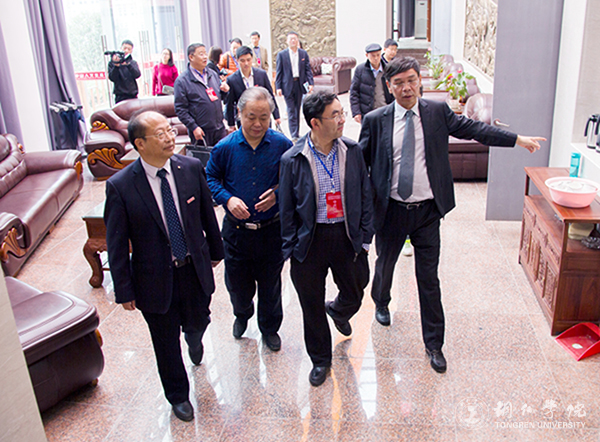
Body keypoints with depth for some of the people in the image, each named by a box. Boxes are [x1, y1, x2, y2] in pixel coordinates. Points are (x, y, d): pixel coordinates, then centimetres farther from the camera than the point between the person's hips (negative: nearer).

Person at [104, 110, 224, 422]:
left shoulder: (191, 168, -10)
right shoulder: (120, 186, -18)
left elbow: (207, 213, 4)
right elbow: (116, 244, -11)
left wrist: (215, 250, 15)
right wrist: (124, 290, -7)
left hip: (195, 270, 3)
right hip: (156, 279, -2)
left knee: (197, 323, 24)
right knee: (166, 343, 16)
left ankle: (194, 339, 65)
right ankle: (178, 396, 43)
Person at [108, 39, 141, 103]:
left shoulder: (133, 63, 13)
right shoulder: (112, 62, 5)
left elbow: (137, 74, -6)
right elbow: (112, 78, -6)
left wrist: (128, 64, -21)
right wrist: (116, 66, -21)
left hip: (133, 95, 3)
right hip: (120, 96, -3)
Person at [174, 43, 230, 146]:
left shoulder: (212, 74, 11)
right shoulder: (182, 81, -7)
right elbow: (180, 109, -11)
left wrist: (224, 90, -2)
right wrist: (194, 127, -17)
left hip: (220, 129, 5)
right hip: (201, 133, -5)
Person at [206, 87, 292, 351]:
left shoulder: (282, 145, -9)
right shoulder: (224, 148, -8)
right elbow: (211, 179, 4)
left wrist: (278, 194, -17)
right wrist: (228, 199, -13)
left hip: (272, 230, 0)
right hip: (236, 229, 1)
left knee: (270, 285, 15)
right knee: (238, 285, 15)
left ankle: (270, 328, 42)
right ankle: (242, 314, 50)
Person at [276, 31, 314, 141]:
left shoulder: (303, 53, 7)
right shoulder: (282, 55, 0)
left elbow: (308, 69, 7)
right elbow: (278, 72, 0)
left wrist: (310, 83, -5)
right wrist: (278, 87, -7)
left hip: (300, 84, 3)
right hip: (288, 85, -3)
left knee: (297, 110, 11)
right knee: (291, 111, -5)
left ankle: (296, 133, 20)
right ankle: (294, 136, -7)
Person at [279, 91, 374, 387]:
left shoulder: (352, 151, -3)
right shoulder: (293, 160, -11)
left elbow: (365, 195, 4)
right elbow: (287, 209, -4)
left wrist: (365, 237, 2)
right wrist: (291, 249, -3)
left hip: (347, 236, 2)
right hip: (310, 239, -2)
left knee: (355, 291, 18)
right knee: (312, 305, 12)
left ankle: (338, 311, 57)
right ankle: (320, 360, 36)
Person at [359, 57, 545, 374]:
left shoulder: (437, 112, -1)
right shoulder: (375, 120, -5)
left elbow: (470, 128, 6)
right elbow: (360, 160, 1)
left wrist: (518, 139, 7)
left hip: (428, 211, 0)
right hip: (391, 210, 0)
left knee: (429, 277, 5)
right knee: (385, 264, 20)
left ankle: (433, 343, 19)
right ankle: (381, 303, 53)